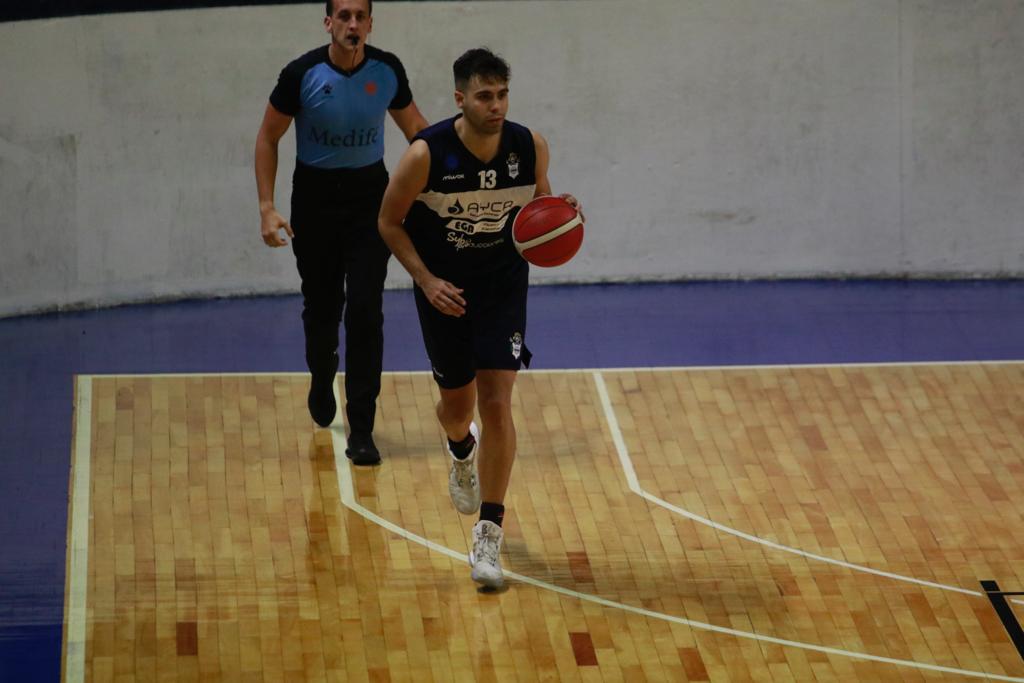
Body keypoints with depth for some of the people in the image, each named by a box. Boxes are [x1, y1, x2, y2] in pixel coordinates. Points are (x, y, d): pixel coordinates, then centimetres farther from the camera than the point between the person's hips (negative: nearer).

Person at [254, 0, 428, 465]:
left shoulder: (387, 71, -9)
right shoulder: (303, 74, -15)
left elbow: (414, 126, 8)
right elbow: (268, 138, -4)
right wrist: (267, 208, -10)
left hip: (369, 198, 0)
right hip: (315, 197, 0)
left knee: (365, 312, -9)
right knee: (321, 307, 12)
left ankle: (361, 430, -6)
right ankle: (321, 378, 46)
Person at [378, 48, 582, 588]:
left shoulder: (529, 147, -14)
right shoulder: (426, 154, -22)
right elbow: (390, 222, -9)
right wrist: (426, 279, -19)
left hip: (503, 286, 1)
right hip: (443, 288, -1)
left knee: (496, 402, -11)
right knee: (456, 403, 13)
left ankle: (488, 534, -5)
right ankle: (461, 452, 53)